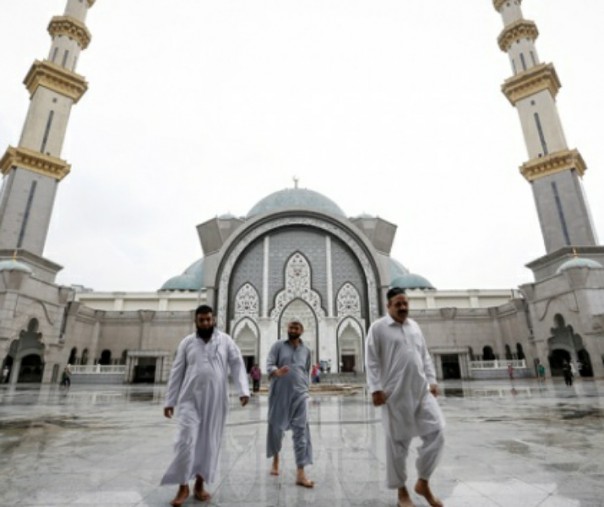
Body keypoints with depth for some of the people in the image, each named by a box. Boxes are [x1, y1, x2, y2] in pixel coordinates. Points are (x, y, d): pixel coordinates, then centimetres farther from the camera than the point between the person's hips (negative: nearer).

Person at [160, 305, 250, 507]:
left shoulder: (225, 340, 0)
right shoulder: (187, 342, 4)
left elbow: (237, 365, -4)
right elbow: (176, 373, 6)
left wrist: (244, 390, -16)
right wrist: (169, 401, 6)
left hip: (216, 400, 0)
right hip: (190, 399, 0)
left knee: (209, 442, 9)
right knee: (186, 440, -5)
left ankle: (200, 484, 28)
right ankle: (183, 487, 15)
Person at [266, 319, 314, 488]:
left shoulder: (306, 350, 10)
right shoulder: (278, 345, 0)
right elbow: (269, 364, -12)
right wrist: (277, 372, -32)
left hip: (299, 394, 1)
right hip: (279, 394, -1)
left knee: (301, 431, -6)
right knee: (276, 427, 12)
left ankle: (300, 474, -3)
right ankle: (275, 459, 38)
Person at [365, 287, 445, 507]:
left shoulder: (414, 326, 14)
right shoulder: (378, 328, -5)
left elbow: (425, 357, 19)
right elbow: (372, 361, -8)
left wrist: (432, 380, 12)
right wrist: (375, 389, -13)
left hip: (421, 391, 6)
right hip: (395, 394, -5)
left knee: (436, 434, 1)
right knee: (397, 443, 5)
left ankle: (423, 483, 22)